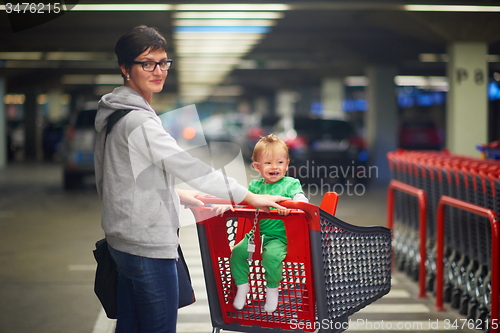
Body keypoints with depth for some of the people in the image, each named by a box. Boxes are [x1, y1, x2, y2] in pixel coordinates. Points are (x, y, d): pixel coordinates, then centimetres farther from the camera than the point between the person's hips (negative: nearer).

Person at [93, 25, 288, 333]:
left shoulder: (115, 115, 11)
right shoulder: (137, 121, -20)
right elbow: (189, 166, -20)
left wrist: (178, 195, 23)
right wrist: (251, 197, -15)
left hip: (124, 240, 10)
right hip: (148, 244, -10)